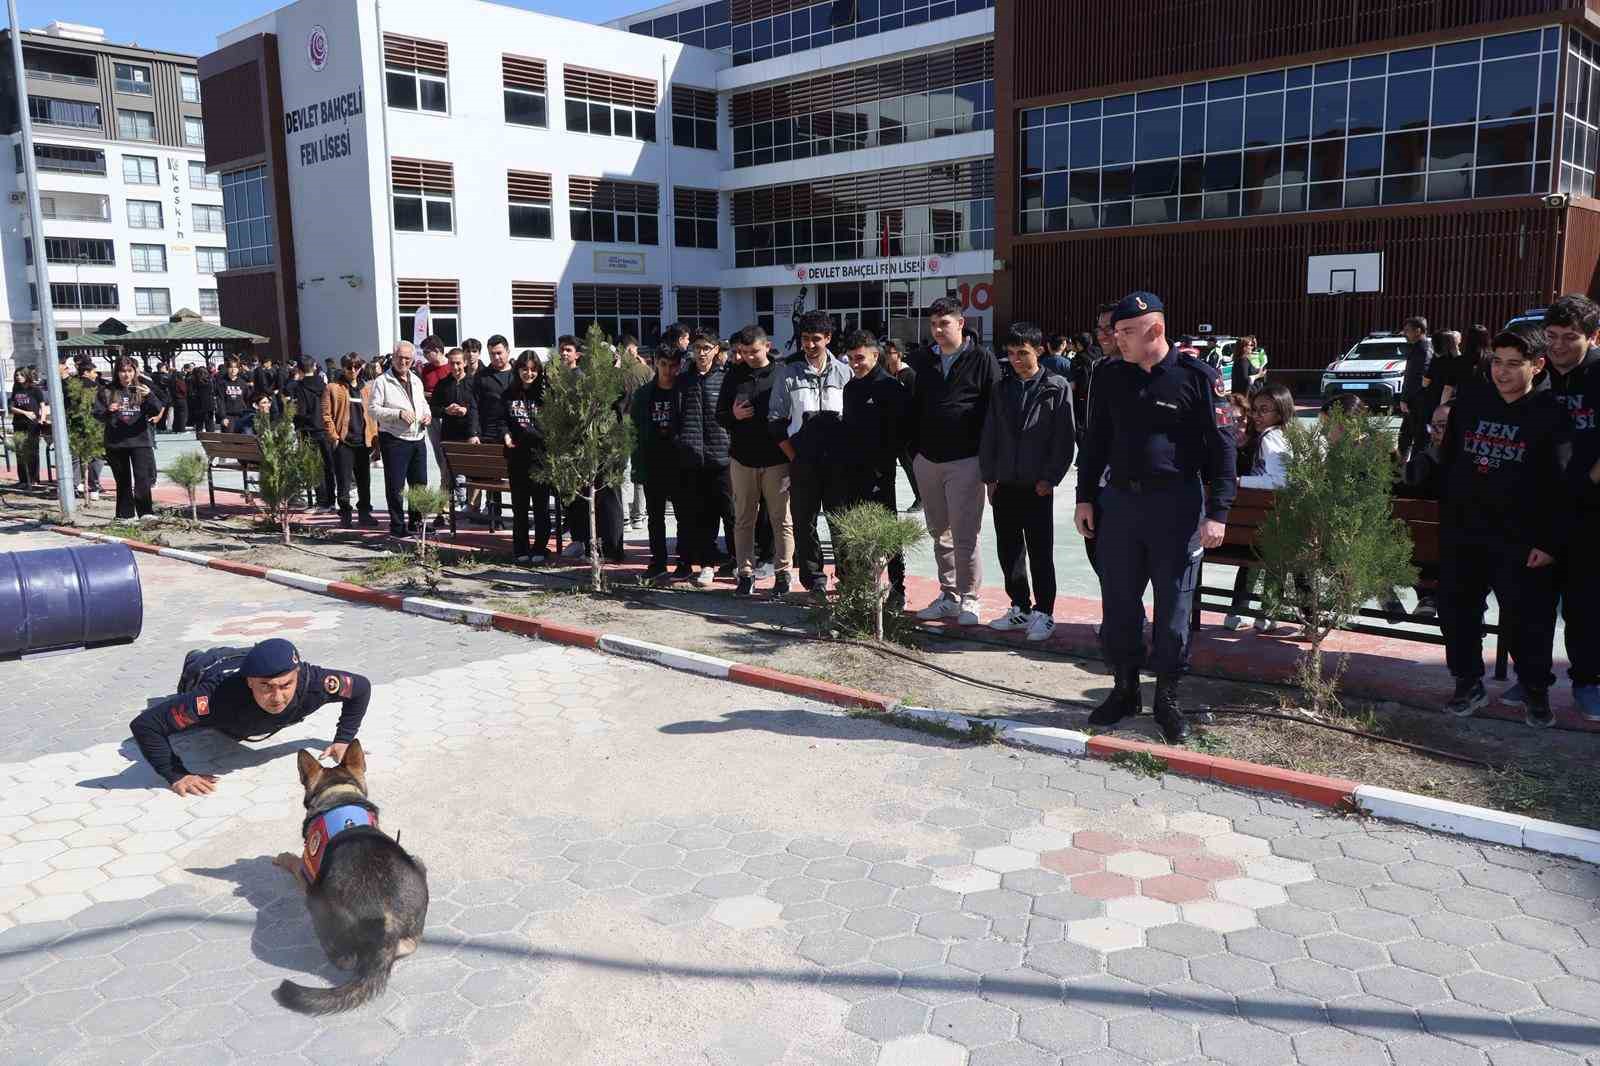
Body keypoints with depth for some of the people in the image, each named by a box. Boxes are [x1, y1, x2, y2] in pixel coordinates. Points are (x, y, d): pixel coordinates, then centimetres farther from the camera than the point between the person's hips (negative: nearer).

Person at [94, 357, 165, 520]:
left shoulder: (142, 389, 5)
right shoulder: (107, 391, 4)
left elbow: (157, 411, -5)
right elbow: (97, 414, 3)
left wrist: (149, 396, -22)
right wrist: (108, 411, -18)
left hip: (140, 440, -1)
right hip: (115, 443, 1)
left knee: (142, 477, -12)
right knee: (122, 481, 10)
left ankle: (145, 513, -8)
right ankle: (125, 515, 17)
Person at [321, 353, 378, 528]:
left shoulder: (366, 389, 15)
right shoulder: (333, 388, 2)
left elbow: (372, 414, 15)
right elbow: (326, 415, -2)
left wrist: (374, 437, 5)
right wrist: (333, 436, -10)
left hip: (363, 441, 4)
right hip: (343, 442, -4)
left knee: (364, 481, 9)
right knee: (343, 482, -1)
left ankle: (365, 513, 19)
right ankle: (345, 515, 8)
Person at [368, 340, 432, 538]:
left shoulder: (416, 381, 17)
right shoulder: (382, 382, -5)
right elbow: (373, 409, -11)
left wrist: (428, 414, 7)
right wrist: (398, 413, -21)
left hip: (418, 439, 6)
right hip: (394, 440, -6)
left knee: (420, 484, 11)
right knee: (395, 486, -1)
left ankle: (416, 522, 24)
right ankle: (397, 526, 7)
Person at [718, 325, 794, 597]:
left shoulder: (783, 374, -1)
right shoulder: (734, 376, 7)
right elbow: (719, 415, 12)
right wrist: (734, 415, -11)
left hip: (777, 459, -3)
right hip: (742, 458, 3)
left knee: (781, 519, 3)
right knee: (743, 519, 8)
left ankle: (782, 573, 13)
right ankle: (746, 573, 16)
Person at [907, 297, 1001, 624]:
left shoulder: (982, 359, -3)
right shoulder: (922, 361, 12)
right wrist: (915, 450, 10)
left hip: (965, 461, -5)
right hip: (928, 460, 6)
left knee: (964, 535, -5)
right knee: (939, 533, 11)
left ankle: (968, 598, 7)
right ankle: (948, 596, 21)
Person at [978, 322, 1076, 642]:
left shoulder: (1057, 387, -3)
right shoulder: (1002, 389, 10)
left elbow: (1065, 439, -5)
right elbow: (989, 436, 12)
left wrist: (1049, 478, -10)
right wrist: (989, 476, 5)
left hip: (1037, 487, -4)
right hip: (1004, 485, 5)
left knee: (1040, 554, 2)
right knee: (1008, 551, 9)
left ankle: (1043, 614, 11)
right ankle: (1020, 609, 21)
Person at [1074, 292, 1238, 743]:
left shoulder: (1197, 377, -7)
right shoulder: (1110, 377, 7)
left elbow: (1222, 447, -7)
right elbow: (1095, 441, 15)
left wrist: (1217, 512, -11)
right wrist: (1086, 496, 10)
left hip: (1176, 505, -4)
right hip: (1119, 500, 4)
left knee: (1173, 605, 4)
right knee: (1118, 602, 9)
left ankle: (1167, 697, 19)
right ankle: (1125, 688, 25)